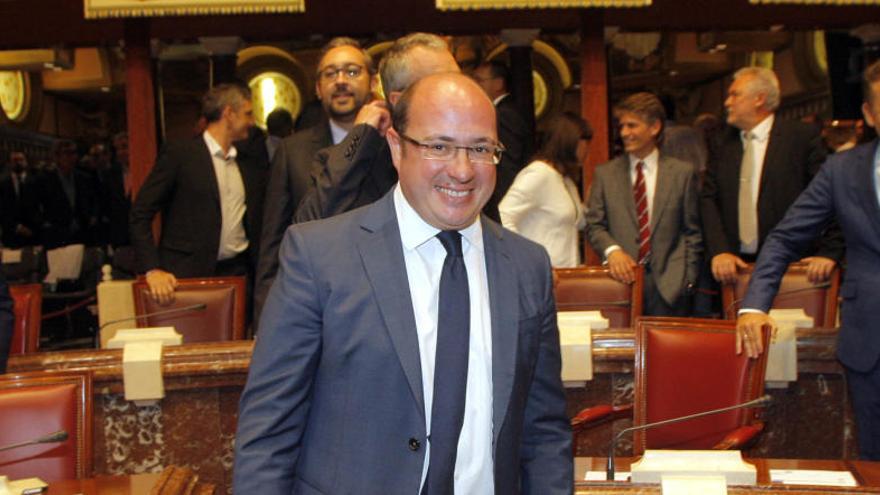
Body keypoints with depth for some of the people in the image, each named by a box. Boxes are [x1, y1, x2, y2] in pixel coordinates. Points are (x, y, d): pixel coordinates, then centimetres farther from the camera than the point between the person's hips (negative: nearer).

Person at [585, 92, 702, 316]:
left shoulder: (683, 172, 9)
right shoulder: (604, 173, 10)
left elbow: (692, 232, 9)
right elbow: (594, 226, 7)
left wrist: (687, 278, 1)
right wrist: (612, 250, -13)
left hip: (668, 283, 0)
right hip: (622, 278, 0)